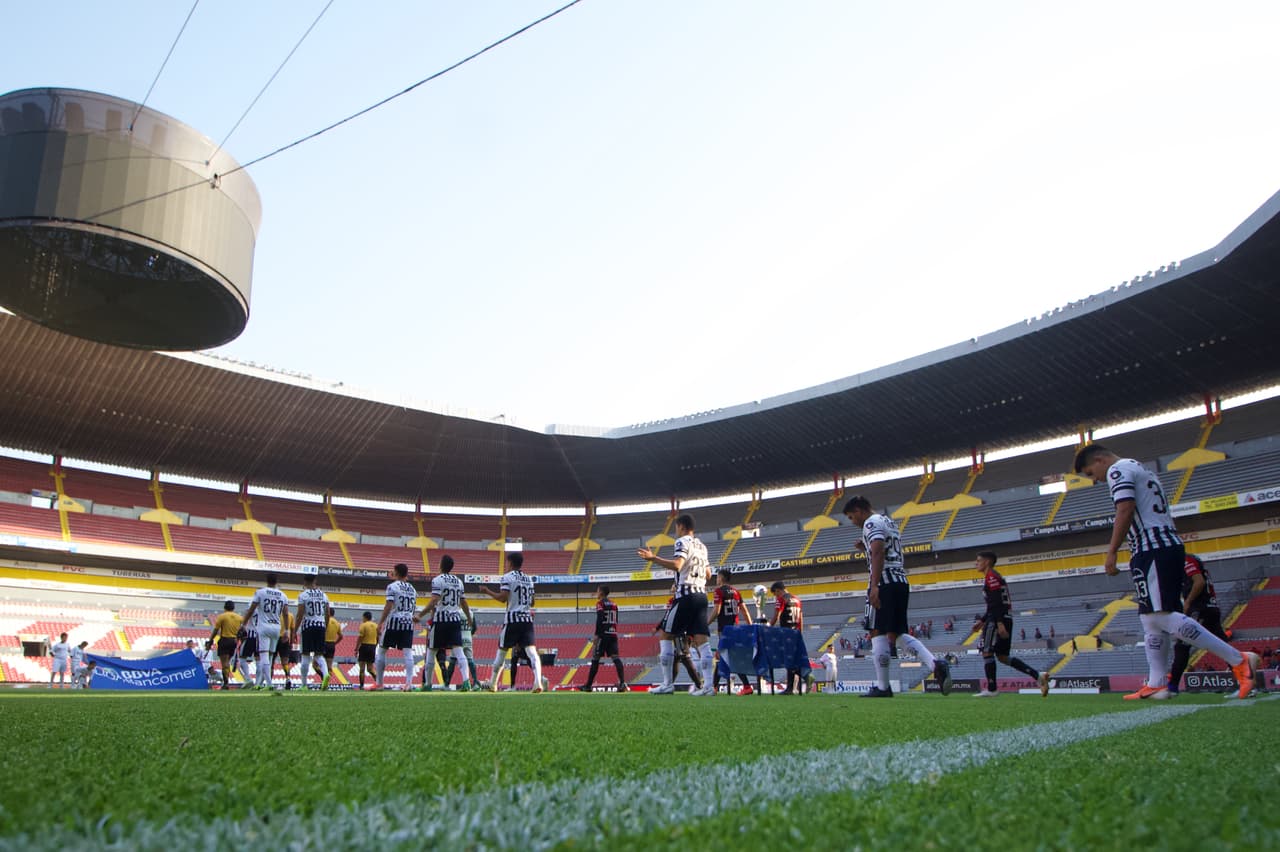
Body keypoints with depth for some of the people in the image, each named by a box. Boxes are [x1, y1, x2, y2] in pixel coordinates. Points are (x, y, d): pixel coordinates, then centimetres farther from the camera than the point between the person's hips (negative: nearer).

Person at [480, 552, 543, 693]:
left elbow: (503, 598, -12)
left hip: (512, 619, -4)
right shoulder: (529, 579, 16)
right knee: (531, 651, -6)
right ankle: (538, 681, -24)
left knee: (501, 652, 10)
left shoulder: (507, 577, -3)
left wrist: (487, 591, 1)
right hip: (527, 619, 4)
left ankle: (493, 684, 21)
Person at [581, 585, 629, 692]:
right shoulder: (614, 604, 18)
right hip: (613, 635, 6)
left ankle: (588, 685, 7)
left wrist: (597, 634, -14)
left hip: (603, 635, -6)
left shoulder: (600, 603, -3)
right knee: (616, 659, -4)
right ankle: (622, 683, -19)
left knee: (595, 660, 2)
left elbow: (599, 619, -13)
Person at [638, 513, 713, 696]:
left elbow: (676, 565, -21)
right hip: (702, 595, 7)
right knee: (701, 640, 3)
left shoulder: (683, 542, -5)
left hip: (686, 595, -7)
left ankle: (667, 684, -1)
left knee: (666, 635, 1)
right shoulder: (702, 546, 19)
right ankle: (707, 684, -6)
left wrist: (653, 558, -24)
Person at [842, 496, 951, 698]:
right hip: (901, 581, 9)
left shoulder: (871, 522, -6)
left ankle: (882, 687, 0)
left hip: (884, 583, -9)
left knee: (878, 633, -3)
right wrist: (865, 549, 23)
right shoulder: (889, 521, 24)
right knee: (897, 633, 12)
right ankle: (936, 664, -6)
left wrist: (874, 586, -25)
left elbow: (878, 553, -20)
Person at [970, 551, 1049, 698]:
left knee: (987, 652, -5)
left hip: (998, 620, -10)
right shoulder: (996, 577, 23)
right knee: (1002, 656, 11)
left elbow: (996, 602, -19)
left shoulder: (991, 577, -9)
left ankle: (991, 689, -4)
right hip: (1006, 619, 10)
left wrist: (999, 623, -26)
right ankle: (1038, 676, 4)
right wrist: (982, 621, 25)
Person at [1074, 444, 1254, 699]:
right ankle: (1156, 685, 8)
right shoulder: (1143, 470, 27)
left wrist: (1112, 552, -15)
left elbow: (1126, 509, -16)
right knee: (1151, 619, 9)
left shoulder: (1118, 470, -3)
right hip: (1171, 545, 11)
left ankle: (1237, 660, -14)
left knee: (1163, 616, -14)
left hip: (1153, 549, -10)